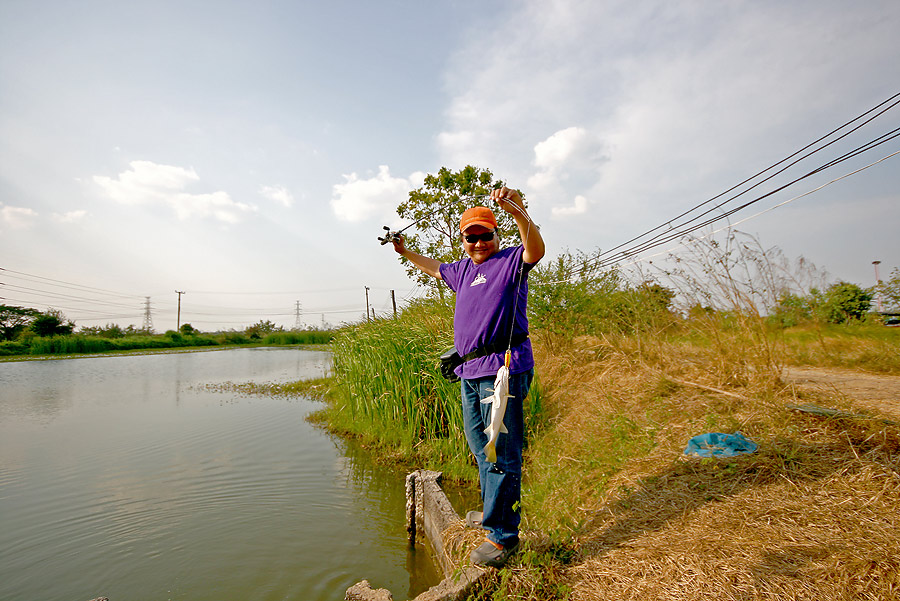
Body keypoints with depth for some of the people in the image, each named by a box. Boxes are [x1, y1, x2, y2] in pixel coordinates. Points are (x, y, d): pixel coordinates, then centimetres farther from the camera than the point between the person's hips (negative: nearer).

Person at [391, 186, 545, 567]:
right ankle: (493, 511, 39)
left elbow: (536, 250, -26)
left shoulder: (510, 261, -4)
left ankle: (503, 533, 9)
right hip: (469, 371, 9)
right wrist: (406, 253, 40)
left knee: (501, 452, -4)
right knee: (480, 445, 20)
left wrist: (520, 213, -42)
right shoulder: (462, 270, 19)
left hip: (502, 369, -9)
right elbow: (435, 268, 39)